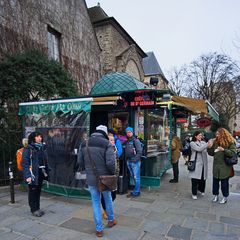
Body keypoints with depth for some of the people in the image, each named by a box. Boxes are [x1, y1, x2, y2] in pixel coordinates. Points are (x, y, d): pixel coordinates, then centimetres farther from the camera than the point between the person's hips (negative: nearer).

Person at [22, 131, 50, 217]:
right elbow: (25, 163, -14)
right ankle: (34, 209, 18)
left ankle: (37, 208, 27)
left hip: (41, 173, 6)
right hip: (33, 174, -6)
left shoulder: (42, 148, 10)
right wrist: (27, 176, -20)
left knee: (38, 191, 14)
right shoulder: (28, 149, -9)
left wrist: (47, 172, 8)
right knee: (33, 191, 4)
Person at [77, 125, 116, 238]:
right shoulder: (106, 144, -15)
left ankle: (99, 229, 23)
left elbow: (80, 161, 3)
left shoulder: (84, 143, 1)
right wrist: (113, 173, -4)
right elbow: (110, 163, -22)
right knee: (108, 199, 22)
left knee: (96, 203, 15)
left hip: (91, 179, 3)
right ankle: (111, 220, 43)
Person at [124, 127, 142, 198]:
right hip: (128, 162, 8)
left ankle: (136, 192, 8)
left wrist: (135, 159, -17)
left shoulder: (136, 140, -9)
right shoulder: (126, 141, 13)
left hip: (135, 162, -7)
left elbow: (139, 151, -13)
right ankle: (136, 191, 25)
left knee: (136, 177, -1)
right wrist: (126, 159, 8)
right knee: (133, 177, 15)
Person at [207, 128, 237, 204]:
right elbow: (211, 154, 7)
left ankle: (225, 197, 24)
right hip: (216, 166, 4)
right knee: (215, 181, 11)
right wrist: (210, 147, -10)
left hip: (225, 167, -4)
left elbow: (233, 153, -15)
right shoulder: (215, 142, 5)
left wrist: (224, 150, -25)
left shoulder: (230, 142, -7)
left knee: (224, 182, 8)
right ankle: (216, 195, 27)